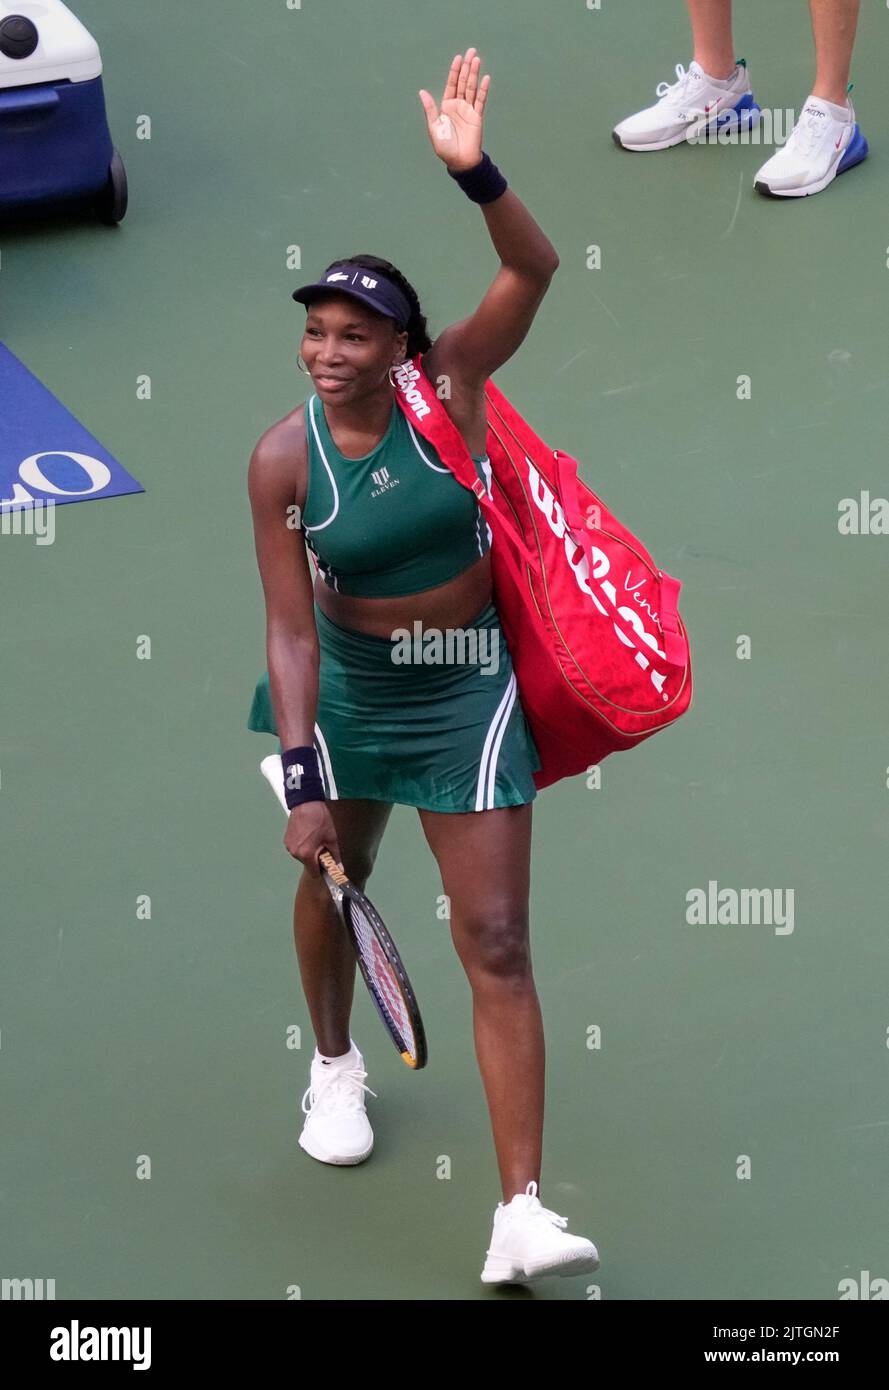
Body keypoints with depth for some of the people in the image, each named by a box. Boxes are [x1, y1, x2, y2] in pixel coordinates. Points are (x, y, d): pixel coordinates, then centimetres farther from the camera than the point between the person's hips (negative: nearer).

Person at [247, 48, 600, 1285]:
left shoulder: (448, 387, -17)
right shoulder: (283, 462, -17)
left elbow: (535, 268, -29)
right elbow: (291, 629, -16)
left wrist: (474, 173, -46)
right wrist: (302, 780, -21)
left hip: (468, 694, -1)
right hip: (349, 690, 1)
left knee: (496, 943, -6)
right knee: (330, 877, 23)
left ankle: (522, 1216, -10)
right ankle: (336, 1067, 56)